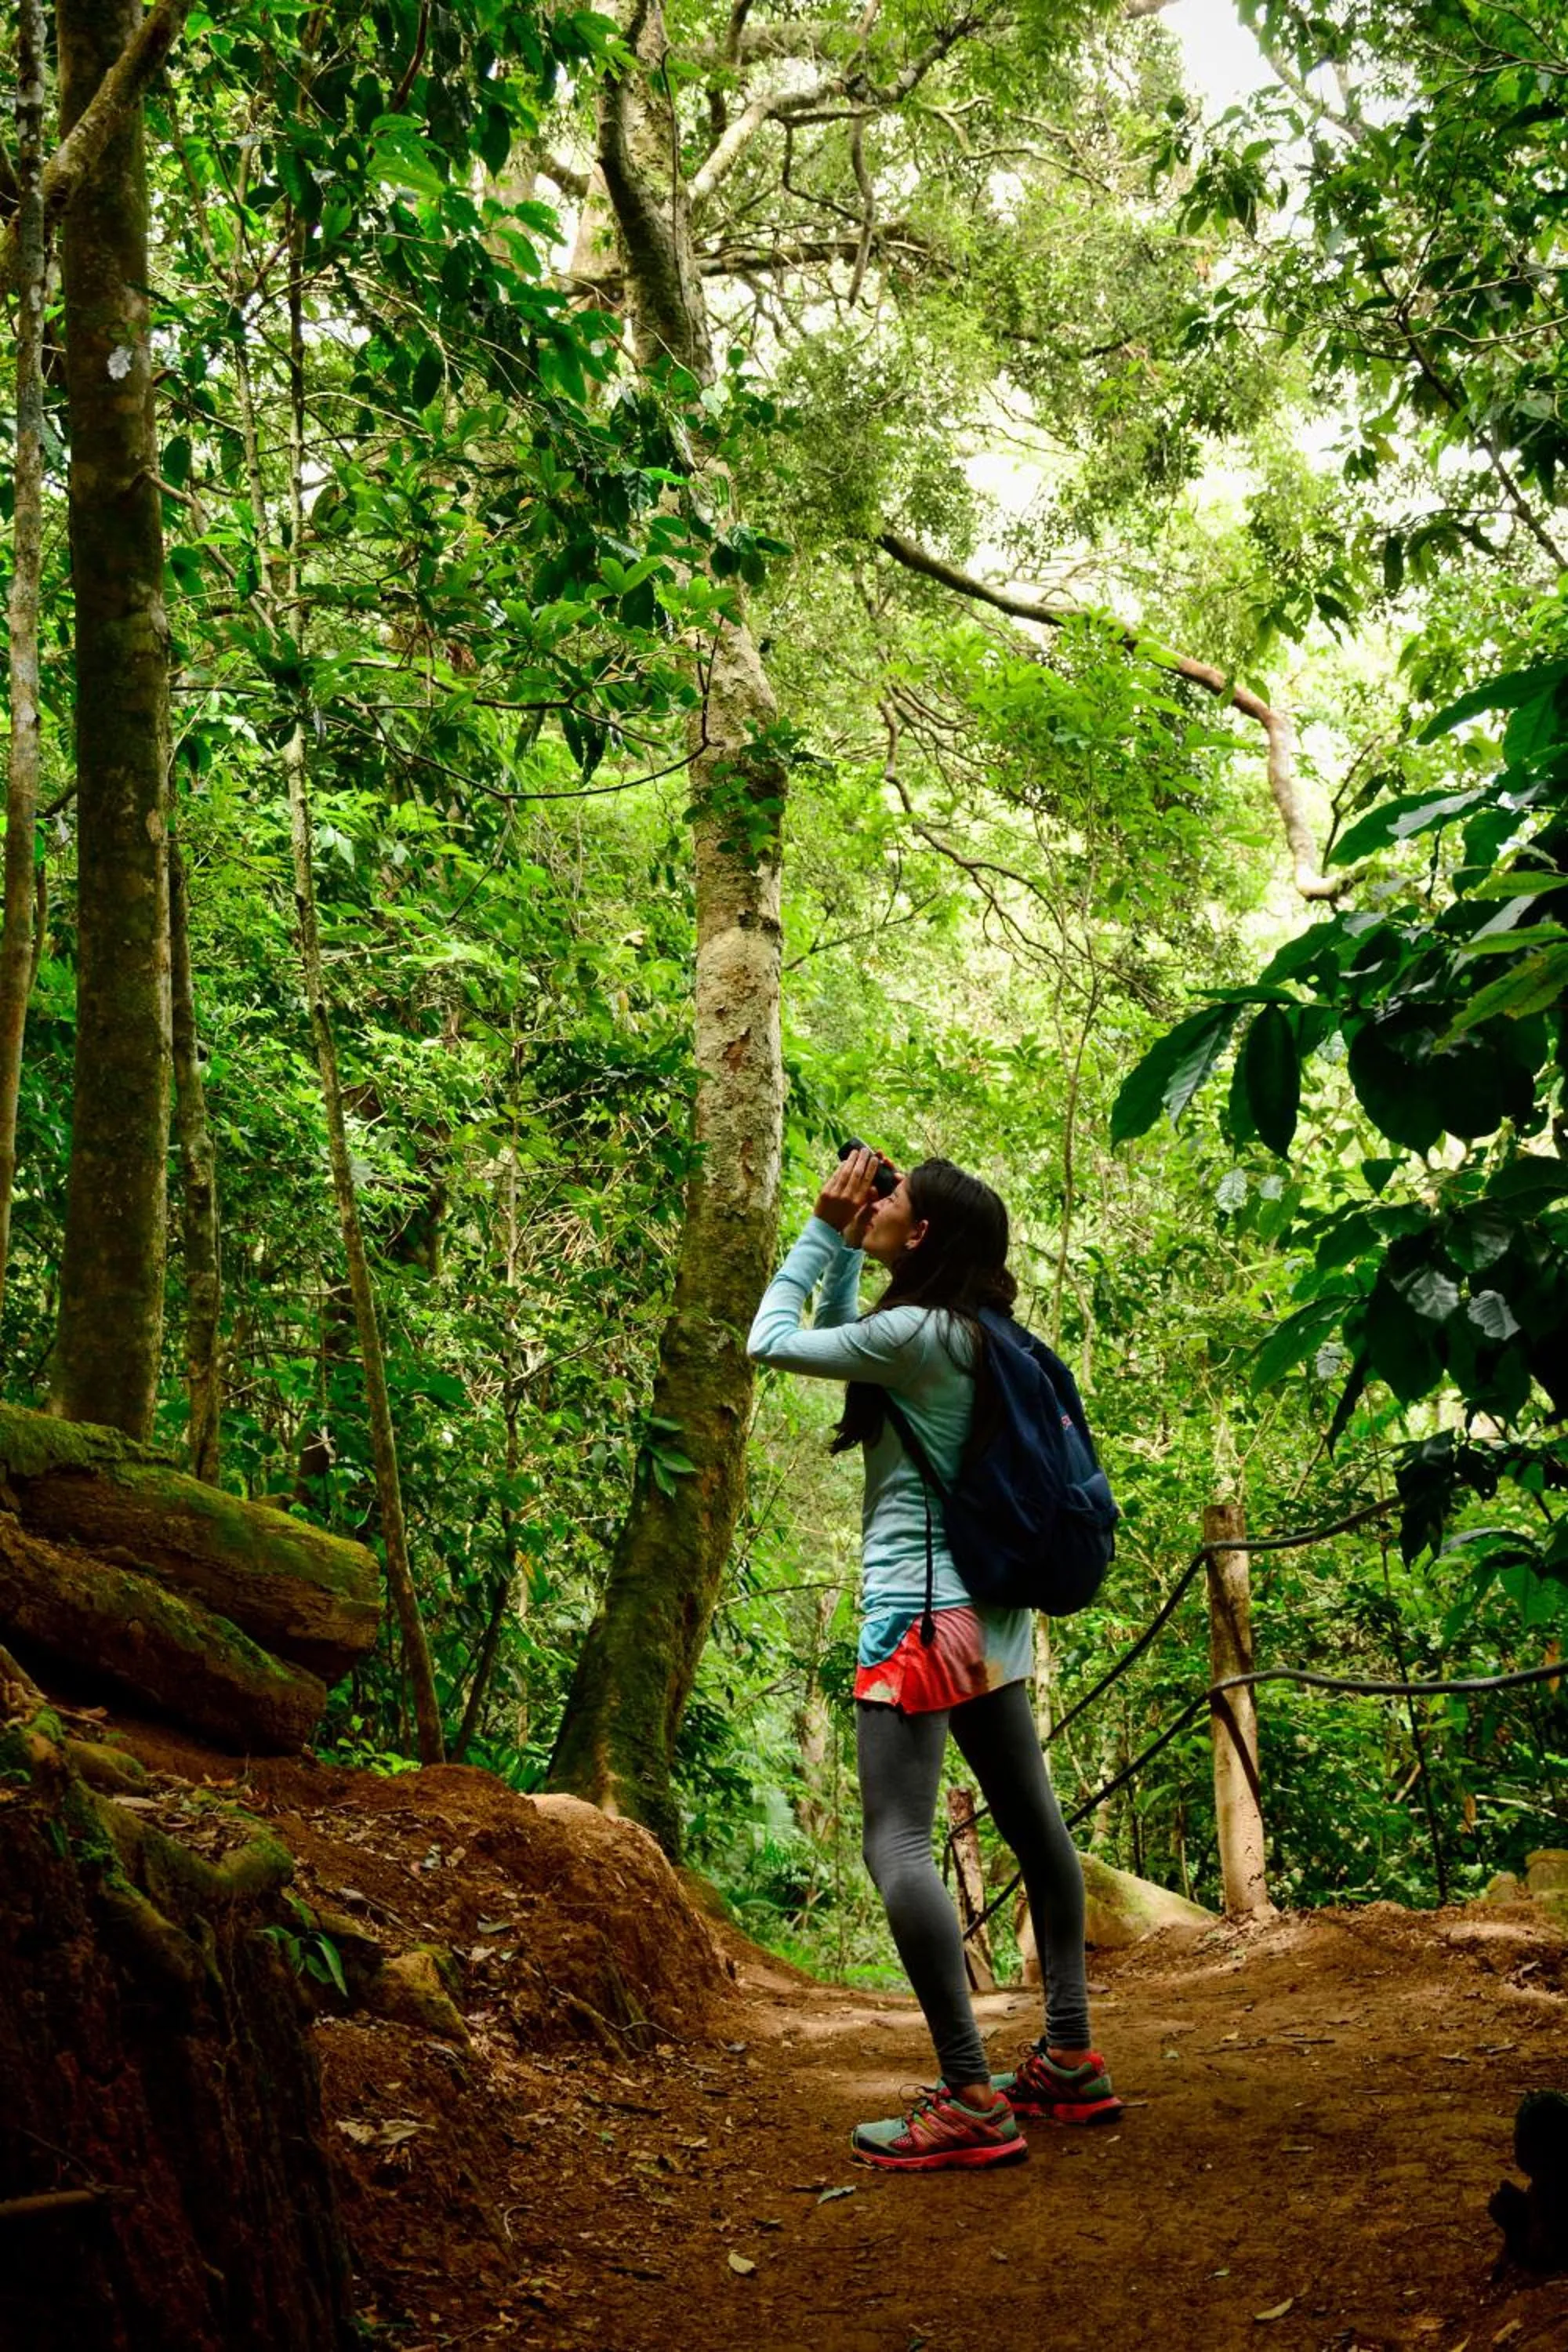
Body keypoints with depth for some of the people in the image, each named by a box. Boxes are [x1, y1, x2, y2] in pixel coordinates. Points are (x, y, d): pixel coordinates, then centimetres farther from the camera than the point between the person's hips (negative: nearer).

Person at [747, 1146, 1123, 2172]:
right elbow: (841, 1336, 25)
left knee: (897, 1841, -12)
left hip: (921, 1610, -10)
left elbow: (773, 1340, -8)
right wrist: (841, 1241, 17)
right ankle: (1071, 2060, 25)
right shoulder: (973, 1336, 11)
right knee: (1033, 1825, 15)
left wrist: (823, 1230, 1)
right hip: (991, 1609, 10)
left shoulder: (916, 1334, -16)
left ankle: (971, 2102, -16)